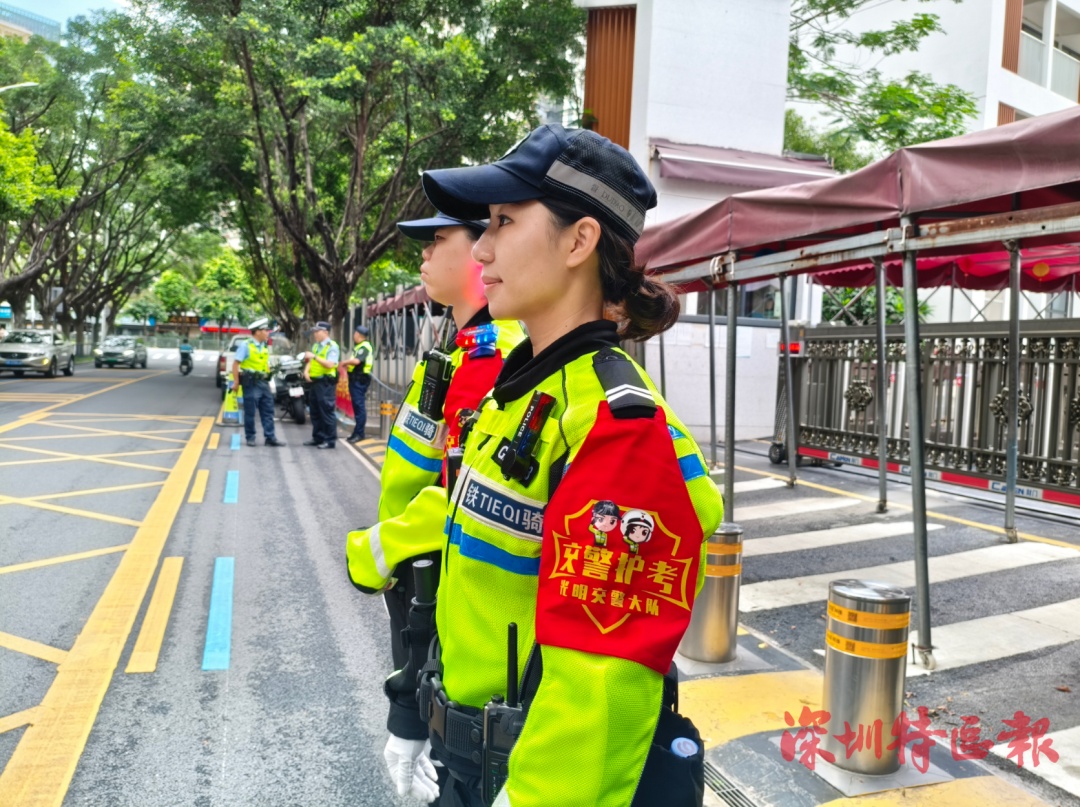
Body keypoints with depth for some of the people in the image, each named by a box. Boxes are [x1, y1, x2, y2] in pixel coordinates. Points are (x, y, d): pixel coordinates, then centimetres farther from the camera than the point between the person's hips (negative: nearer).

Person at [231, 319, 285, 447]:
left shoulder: (265, 346, 13)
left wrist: (269, 376, 15)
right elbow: (236, 364, -11)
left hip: (263, 382, 7)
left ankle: (270, 437, 8)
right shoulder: (245, 345, -8)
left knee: (268, 411, 5)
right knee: (250, 412, 1)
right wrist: (236, 382, -14)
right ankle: (250, 437, 11)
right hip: (251, 383, -7)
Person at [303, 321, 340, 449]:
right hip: (315, 381, 9)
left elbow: (330, 364, -20)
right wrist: (306, 371, -2)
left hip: (326, 383, -9)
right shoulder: (315, 346, 19)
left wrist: (314, 356, -19)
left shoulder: (332, 347, -9)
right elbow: (310, 361, 18)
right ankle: (317, 438, 23)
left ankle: (330, 440, -3)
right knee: (315, 412, 14)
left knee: (327, 411, -7)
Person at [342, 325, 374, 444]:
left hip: (360, 379, -10)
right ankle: (357, 432, 20)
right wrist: (347, 365, 7)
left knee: (359, 405, -9)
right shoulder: (358, 346, 19)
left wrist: (344, 362, -11)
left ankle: (359, 433, -8)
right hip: (355, 378, 10)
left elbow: (356, 361, -26)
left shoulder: (364, 347, -14)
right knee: (356, 405, 13)